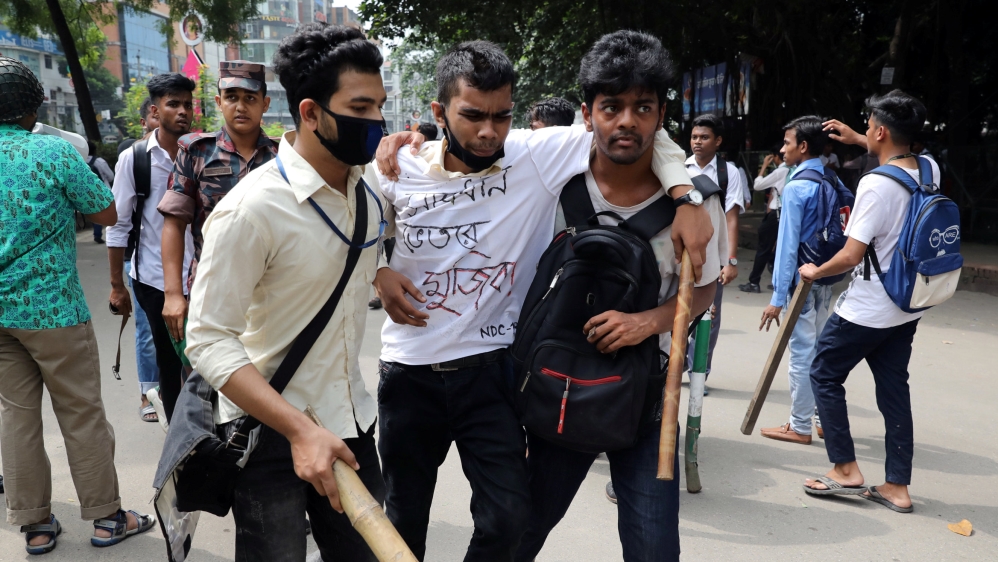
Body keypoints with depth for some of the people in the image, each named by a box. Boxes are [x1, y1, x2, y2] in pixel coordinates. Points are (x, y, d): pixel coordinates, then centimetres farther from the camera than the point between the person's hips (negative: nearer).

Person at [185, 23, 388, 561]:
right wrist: (300, 431, -26)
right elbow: (208, 340, -20)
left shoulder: (370, 182, -1)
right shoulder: (250, 208, -21)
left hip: (349, 417, 6)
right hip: (268, 432, -6)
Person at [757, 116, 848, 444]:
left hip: (801, 279, -8)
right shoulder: (835, 183, 7)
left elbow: (787, 245, -17)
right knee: (820, 349, 17)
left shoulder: (796, 188, -16)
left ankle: (799, 427, 10)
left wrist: (778, 297, -15)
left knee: (802, 353, 0)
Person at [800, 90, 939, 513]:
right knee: (894, 387, 12)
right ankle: (897, 486, 18)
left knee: (824, 375, 9)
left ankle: (846, 470, 13)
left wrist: (815, 272, -4)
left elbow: (851, 256, -22)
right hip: (907, 308, 8)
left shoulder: (876, 183, -22)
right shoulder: (930, 171, 2)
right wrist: (857, 140, 30)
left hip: (866, 310, -8)